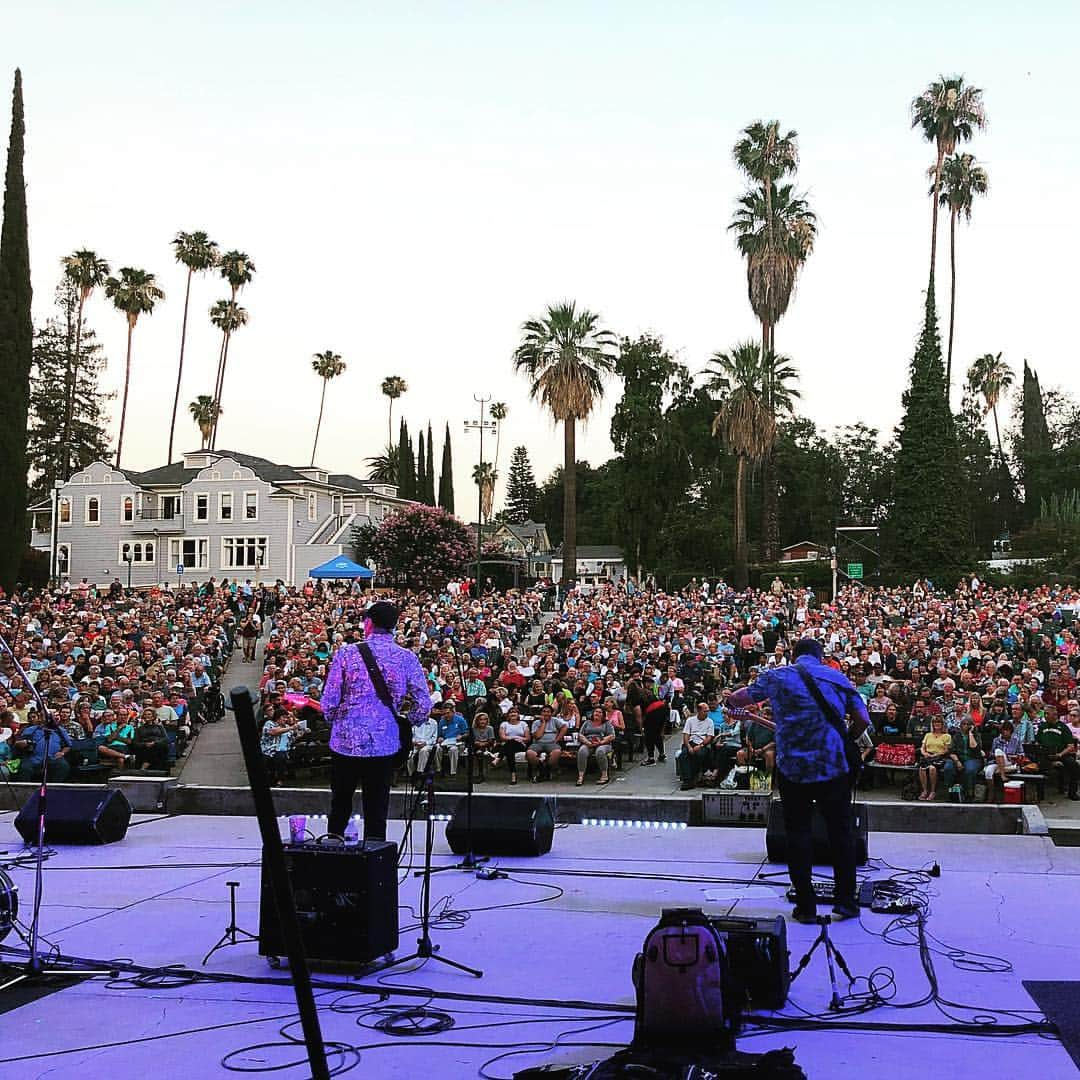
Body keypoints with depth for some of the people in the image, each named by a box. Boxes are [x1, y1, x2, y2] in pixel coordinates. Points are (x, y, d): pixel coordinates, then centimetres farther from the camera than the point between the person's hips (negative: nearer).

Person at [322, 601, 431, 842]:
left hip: (346, 741, 0)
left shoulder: (346, 653, -5)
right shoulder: (407, 659, -2)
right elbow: (424, 706, -4)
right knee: (376, 813, 8)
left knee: (340, 808, 16)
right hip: (385, 744, 0)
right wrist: (403, 721, 15)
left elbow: (328, 703, -5)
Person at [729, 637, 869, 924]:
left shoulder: (777, 677, 3)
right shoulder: (837, 677, 8)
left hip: (793, 768, -1)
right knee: (840, 832, 13)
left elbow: (735, 700, 8)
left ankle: (806, 906, 9)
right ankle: (846, 902, 16)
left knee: (798, 833, 8)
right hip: (834, 766, 1)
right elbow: (862, 719, 3)